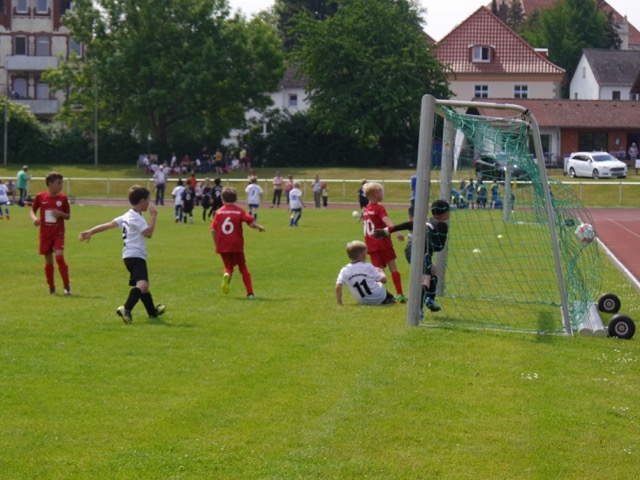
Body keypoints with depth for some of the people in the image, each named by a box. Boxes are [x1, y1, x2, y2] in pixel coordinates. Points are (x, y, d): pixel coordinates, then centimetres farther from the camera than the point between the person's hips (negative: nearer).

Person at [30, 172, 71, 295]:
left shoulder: (63, 198, -2)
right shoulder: (40, 197, -3)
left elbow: (68, 216, 5)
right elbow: (32, 210, 9)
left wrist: (61, 214, -16)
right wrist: (34, 218, -12)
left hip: (58, 233, -1)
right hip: (45, 234, 1)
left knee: (59, 257, -17)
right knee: (48, 261, 7)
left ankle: (67, 287, -9)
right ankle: (51, 287, 21)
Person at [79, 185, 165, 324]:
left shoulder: (127, 216, 15)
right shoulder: (137, 218, -12)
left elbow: (108, 224, 13)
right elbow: (149, 233, -21)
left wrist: (90, 232, 14)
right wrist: (153, 216, -11)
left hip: (129, 256, 11)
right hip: (136, 256, -11)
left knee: (142, 285, 27)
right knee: (142, 284, -28)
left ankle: (152, 311, 45)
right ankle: (126, 309, -46)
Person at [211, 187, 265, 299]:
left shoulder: (219, 212, 2)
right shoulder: (239, 211, -2)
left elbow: (213, 230, -4)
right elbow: (251, 223, -16)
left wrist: (216, 245, 6)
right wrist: (259, 227, 5)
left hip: (223, 246, 1)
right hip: (237, 245, -1)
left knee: (228, 266, 19)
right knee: (243, 268, 11)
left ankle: (227, 274, -18)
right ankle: (250, 292, 3)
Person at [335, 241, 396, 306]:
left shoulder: (344, 270, -8)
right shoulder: (368, 267, -14)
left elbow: (338, 287, -17)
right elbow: (384, 280, -10)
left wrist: (339, 303, -7)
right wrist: (381, 272, 12)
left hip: (364, 302, 3)